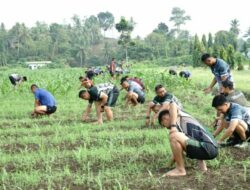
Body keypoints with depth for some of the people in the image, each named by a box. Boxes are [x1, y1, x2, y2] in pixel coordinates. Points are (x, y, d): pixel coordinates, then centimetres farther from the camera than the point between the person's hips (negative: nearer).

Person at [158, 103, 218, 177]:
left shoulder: (179, 116, 5)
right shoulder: (180, 125, 26)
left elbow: (173, 105, -18)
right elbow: (177, 149, 29)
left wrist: (173, 126, -19)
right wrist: (169, 165, 33)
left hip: (207, 149, -10)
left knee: (174, 136, -19)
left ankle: (180, 170, -6)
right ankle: (202, 164, 17)